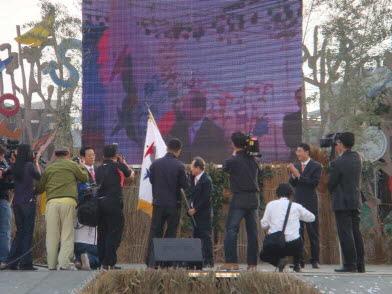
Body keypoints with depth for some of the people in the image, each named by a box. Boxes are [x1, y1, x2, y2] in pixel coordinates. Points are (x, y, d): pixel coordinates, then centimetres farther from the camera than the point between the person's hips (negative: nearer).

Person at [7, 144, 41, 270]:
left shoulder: (15, 167, 6)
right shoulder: (29, 165, -10)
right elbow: (39, 177, 3)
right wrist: (37, 164, 16)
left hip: (16, 202, 6)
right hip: (28, 201, -6)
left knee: (19, 231, 14)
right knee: (28, 232, -1)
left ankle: (12, 261, 13)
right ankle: (25, 262, -2)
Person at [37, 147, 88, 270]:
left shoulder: (49, 168, 16)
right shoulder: (72, 165, 11)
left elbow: (40, 188, 18)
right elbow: (84, 177, 19)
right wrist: (82, 168, 37)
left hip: (52, 202, 2)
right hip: (68, 201, -2)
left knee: (52, 235, 6)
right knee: (67, 233, 1)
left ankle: (52, 264, 8)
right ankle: (64, 263, -9)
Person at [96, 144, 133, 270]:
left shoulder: (99, 169, 12)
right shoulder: (118, 166, -3)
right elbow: (131, 174, 13)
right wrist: (123, 162, 29)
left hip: (100, 202, 6)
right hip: (114, 202, -6)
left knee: (102, 233, 12)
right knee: (114, 233, -2)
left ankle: (102, 262, 16)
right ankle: (110, 263, -7)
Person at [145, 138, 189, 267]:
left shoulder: (155, 164, -3)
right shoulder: (179, 166, -11)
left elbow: (151, 180, 8)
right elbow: (185, 185, -6)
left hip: (158, 203, 2)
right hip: (174, 204, -2)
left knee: (155, 232, 9)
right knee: (171, 233, 9)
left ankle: (151, 262, 6)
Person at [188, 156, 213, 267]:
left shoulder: (206, 180, -14)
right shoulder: (193, 179, 11)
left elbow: (205, 199, -16)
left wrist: (195, 209, -14)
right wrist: (191, 208, 2)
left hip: (204, 213, -8)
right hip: (195, 213, 8)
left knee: (206, 237, -6)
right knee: (196, 236, 10)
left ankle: (208, 261, -3)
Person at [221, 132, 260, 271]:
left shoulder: (233, 160, -9)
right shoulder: (253, 160, 6)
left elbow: (224, 167, 9)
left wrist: (234, 154, 18)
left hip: (239, 199, -6)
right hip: (253, 199, 6)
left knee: (231, 229, -3)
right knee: (252, 231, 8)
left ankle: (231, 262, -10)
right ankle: (252, 263, 10)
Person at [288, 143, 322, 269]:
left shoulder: (316, 166, -3)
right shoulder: (296, 166, 12)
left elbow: (314, 183, -14)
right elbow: (292, 184, 10)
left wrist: (299, 175, -16)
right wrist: (293, 174, -9)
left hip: (310, 203, -4)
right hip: (298, 202, 5)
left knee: (313, 232, -1)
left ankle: (315, 261, 6)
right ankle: (299, 260, 8)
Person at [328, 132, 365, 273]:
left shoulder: (337, 163, -16)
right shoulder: (357, 158, 4)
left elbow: (331, 184, -8)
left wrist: (332, 192, 12)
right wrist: (340, 154, 11)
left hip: (342, 203, -7)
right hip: (356, 201, 7)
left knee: (345, 234, -4)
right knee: (356, 232, 11)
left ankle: (350, 264, -4)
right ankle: (360, 265, 13)